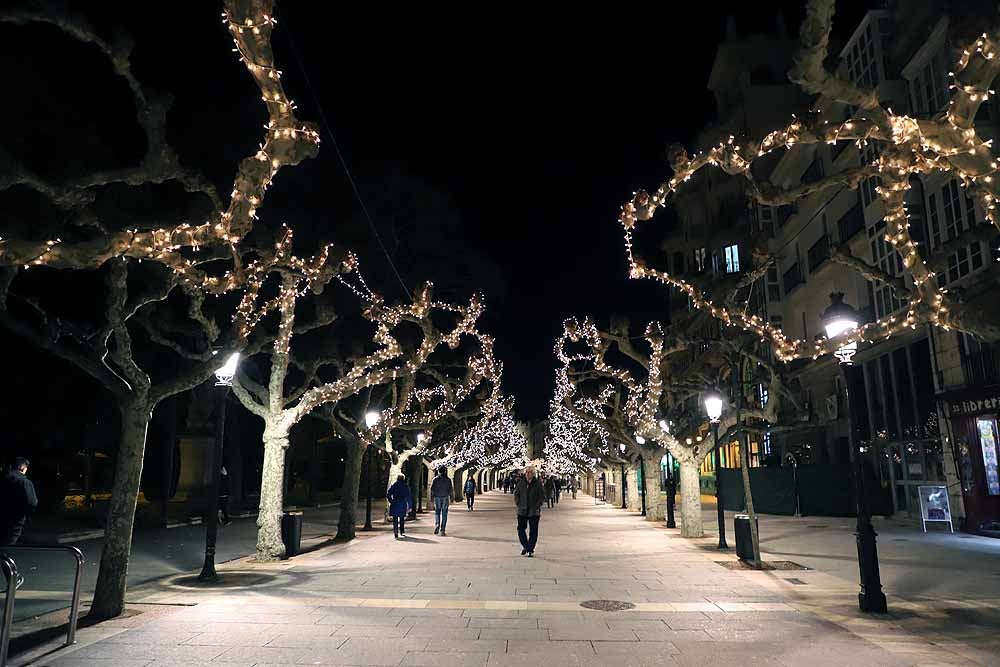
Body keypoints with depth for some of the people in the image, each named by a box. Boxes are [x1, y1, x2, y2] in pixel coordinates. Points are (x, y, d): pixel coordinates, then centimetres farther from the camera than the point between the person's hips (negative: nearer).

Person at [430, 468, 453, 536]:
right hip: (445, 498, 0)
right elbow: (451, 489, -1)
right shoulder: (448, 480, 1)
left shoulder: (435, 479, 0)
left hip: (437, 498, 0)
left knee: (437, 512, 15)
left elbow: (432, 489, -2)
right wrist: (451, 498, 4)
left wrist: (431, 498, 3)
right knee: (444, 514, 2)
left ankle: (437, 526, -4)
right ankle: (442, 531, 0)